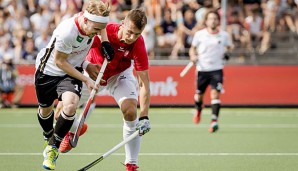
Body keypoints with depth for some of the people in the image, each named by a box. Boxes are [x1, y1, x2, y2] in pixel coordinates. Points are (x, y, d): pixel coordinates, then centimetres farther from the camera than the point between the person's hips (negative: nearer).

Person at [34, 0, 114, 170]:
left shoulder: (95, 22, -21)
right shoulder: (66, 32, -38)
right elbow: (59, 62, -23)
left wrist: (105, 41, -7)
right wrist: (86, 80, -21)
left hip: (72, 70, 3)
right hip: (48, 70, -3)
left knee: (70, 106, -22)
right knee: (45, 109, 17)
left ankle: (53, 147, -1)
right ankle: (48, 137, 51)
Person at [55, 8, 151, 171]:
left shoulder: (138, 45, -31)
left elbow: (144, 82, -30)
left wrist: (144, 116, -38)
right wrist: (87, 66, -35)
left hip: (120, 74, 0)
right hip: (92, 72, 1)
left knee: (131, 112, -25)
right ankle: (75, 130, 37)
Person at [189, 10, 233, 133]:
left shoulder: (224, 35, 1)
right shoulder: (199, 34, -1)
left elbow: (229, 47, 19)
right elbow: (193, 48, 11)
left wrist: (226, 53, 0)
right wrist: (193, 56, -8)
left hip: (217, 69, -1)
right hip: (202, 68, 1)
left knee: (215, 94, -16)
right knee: (199, 94, 12)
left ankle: (214, 121, -19)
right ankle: (198, 110, 46)